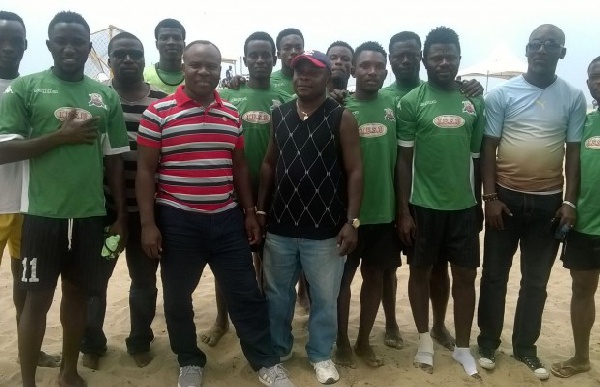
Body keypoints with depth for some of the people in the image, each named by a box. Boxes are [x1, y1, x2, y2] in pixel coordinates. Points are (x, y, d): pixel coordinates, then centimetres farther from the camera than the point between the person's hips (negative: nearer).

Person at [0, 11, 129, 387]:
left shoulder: (107, 96, 7)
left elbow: (115, 158, 9)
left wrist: (121, 213, 7)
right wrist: (61, 135, -14)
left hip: (91, 214, 3)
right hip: (43, 213, -3)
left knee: (78, 292, 13)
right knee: (38, 297, 6)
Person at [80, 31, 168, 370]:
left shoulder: (162, 102, 0)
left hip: (145, 209, 1)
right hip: (102, 208, 0)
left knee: (145, 280, 13)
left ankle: (140, 342, 35)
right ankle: (92, 343, 35)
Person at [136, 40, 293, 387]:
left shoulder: (232, 114, 7)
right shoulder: (159, 112, -5)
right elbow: (145, 171, -4)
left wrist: (250, 212, 10)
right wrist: (148, 224, -9)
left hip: (226, 218, 3)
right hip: (177, 220, -2)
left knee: (246, 293, 8)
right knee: (178, 298, 12)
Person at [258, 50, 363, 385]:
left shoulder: (342, 118, -5)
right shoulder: (279, 115, 6)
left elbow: (354, 171, -7)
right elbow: (269, 164, 11)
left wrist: (352, 221, -13)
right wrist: (260, 210, 8)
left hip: (325, 228, -3)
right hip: (280, 225, 4)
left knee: (325, 297, 11)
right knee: (277, 293, 17)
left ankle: (321, 355, 32)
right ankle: (278, 348, 38)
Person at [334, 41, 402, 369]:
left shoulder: (393, 105, 3)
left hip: (384, 210, 4)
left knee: (375, 276, 14)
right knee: (344, 277, 9)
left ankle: (364, 340, 31)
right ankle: (342, 342, 28)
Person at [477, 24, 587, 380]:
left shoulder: (574, 97, 3)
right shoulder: (502, 94, -3)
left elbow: (574, 152, 5)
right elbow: (489, 148, -2)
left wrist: (570, 201, -2)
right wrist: (490, 196, -8)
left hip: (548, 201, 2)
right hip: (507, 197, -1)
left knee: (536, 281, 11)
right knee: (494, 275, 8)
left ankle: (526, 347, 27)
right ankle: (489, 342, 24)